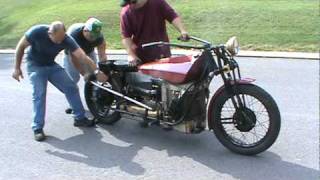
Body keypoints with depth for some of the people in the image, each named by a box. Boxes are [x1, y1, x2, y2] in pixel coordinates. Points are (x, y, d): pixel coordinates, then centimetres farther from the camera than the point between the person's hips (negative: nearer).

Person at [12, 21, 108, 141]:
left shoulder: (66, 39, -24)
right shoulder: (37, 32, -29)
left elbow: (82, 57, -27)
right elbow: (20, 47, -14)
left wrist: (96, 72, -33)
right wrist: (17, 68, -13)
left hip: (52, 65, 3)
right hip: (35, 66, -3)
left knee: (71, 88, -2)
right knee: (39, 95, -15)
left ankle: (80, 118, 11)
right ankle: (37, 128, -5)